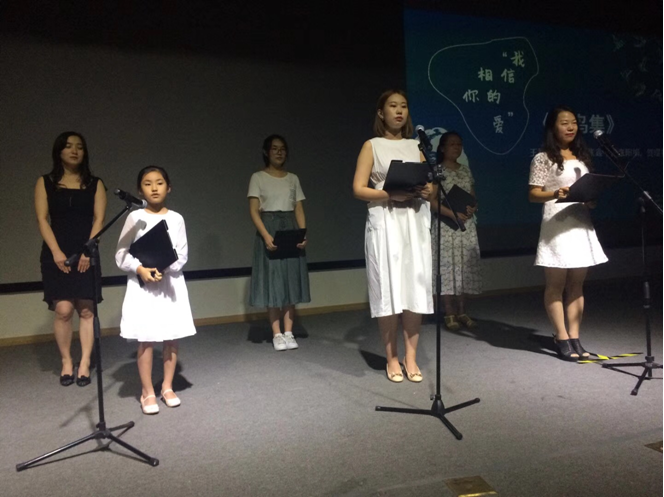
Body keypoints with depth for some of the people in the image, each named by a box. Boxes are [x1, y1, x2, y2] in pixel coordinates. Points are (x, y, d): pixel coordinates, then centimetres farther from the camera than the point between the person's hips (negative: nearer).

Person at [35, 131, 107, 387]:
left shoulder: (95, 184, 8)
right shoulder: (45, 183, 8)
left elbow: (99, 219, 1)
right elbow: (42, 219, 0)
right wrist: (56, 252, -12)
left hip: (86, 254, 1)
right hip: (56, 255, 0)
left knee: (86, 309, -1)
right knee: (63, 309, -6)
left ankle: (85, 363, 7)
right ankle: (66, 361, 10)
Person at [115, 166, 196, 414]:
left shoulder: (176, 219, 2)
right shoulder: (134, 217, 0)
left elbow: (183, 254, -2)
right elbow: (121, 255, -2)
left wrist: (164, 269, -17)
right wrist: (141, 269, -18)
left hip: (171, 283, 2)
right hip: (142, 285, -1)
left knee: (172, 338, 6)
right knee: (146, 340, 1)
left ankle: (167, 387, 22)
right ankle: (147, 392, 14)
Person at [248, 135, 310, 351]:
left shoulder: (293, 178, 13)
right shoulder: (258, 177, 2)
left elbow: (299, 209, 8)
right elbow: (253, 210, -5)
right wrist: (266, 235, -19)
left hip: (291, 229, 3)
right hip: (269, 229, -3)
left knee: (291, 280, 2)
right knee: (273, 281, -2)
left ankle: (288, 332, 7)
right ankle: (277, 334, 3)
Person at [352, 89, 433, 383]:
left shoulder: (415, 147, 17)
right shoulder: (372, 146, 5)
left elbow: (429, 184, 16)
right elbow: (358, 189, -5)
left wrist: (427, 191, -8)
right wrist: (390, 194, -19)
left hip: (415, 222, 4)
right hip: (385, 222, -4)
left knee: (415, 287, 0)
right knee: (389, 288, -3)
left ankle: (411, 357, 9)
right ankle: (391, 359, 7)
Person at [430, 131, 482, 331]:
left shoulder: (466, 170, 14)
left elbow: (473, 197, 17)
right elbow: (431, 200, -10)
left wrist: (473, 208, -6)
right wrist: (453, 213, -20)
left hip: (466, 225, 6)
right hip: (446, 225, -5)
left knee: (465, 267, 5)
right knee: (448, 267, -5)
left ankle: (462, 312, 14)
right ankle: (450, 314, 1)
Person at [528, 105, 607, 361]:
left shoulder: (582, 157, 16)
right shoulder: (543, 158, -3)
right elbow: (533, 194, -7)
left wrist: (593, 198, 1)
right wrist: (555, 194, -24)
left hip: (581, 223, 7)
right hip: (557, 224, -6)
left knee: (576, 284, 7)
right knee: (556, 284, -1)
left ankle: (575, 338, 13)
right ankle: (562, 339, 5)